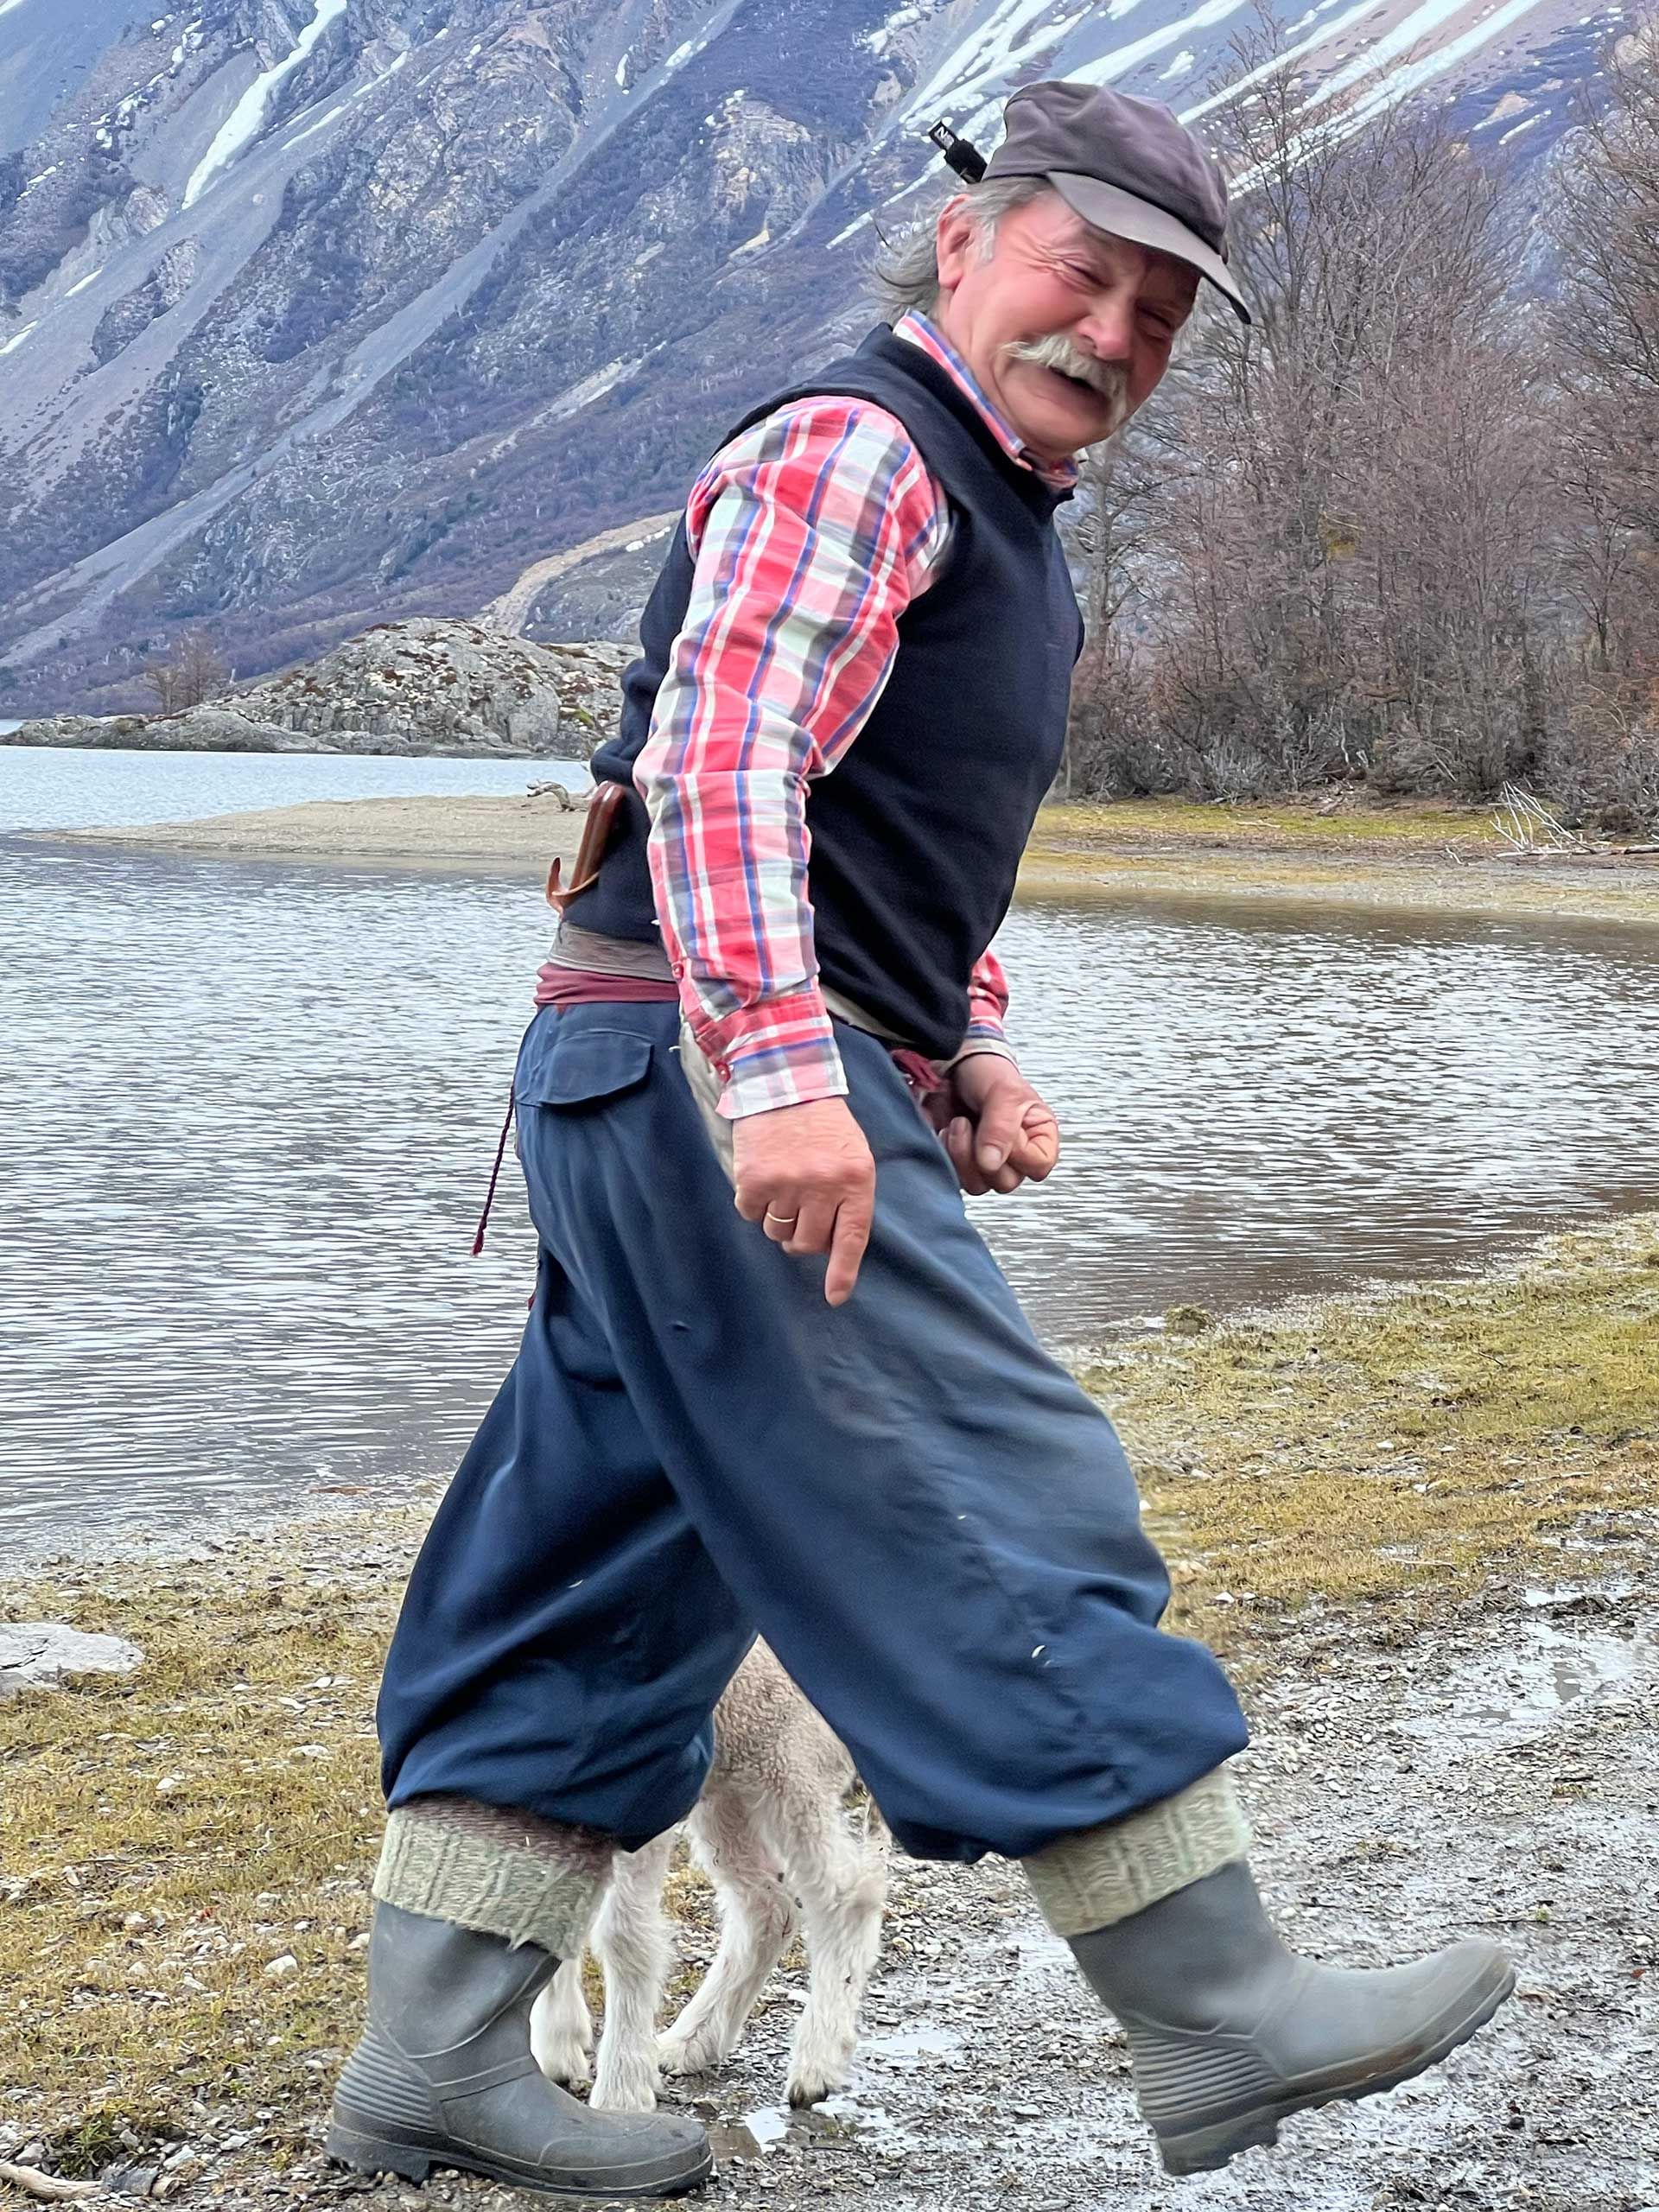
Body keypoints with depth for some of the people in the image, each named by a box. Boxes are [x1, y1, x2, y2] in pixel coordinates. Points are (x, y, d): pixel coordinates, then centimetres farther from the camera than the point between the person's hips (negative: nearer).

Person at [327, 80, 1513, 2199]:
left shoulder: (991, 515, 24)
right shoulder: (855, 448, -9)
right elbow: (722, 760, -23)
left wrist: (970, 1056, 20)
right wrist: (782, 1065, -34)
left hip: (649, 1103, 11)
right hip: (705, 1076, -11)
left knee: (601, 1576, 10)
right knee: (1006, 1511, -8)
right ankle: (1221, 2020, -1)